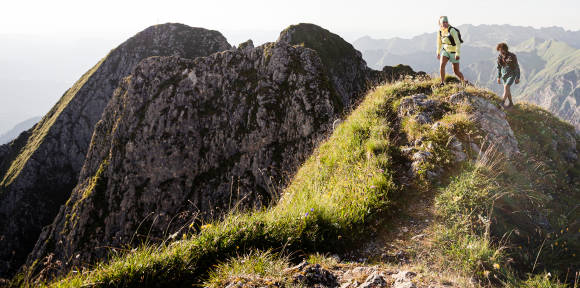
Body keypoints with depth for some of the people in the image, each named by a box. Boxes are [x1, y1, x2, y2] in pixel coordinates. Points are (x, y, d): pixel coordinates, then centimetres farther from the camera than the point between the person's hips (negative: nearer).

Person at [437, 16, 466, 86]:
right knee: (441, 65, -22)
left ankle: (464, 83, 30)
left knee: (456, 71, 3)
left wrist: (458, 54, -29)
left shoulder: (452, 30, -24)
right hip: (445, 50, 5)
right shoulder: (440, 31, -4)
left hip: (454, 52, -5)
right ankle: (442, 83, -11)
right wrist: (438, 52, 18)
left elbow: (458, 43, -25)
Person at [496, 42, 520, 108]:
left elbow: (517, 67, -15)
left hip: (512, 75, -6)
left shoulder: (512, 56, -23)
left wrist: (517, 78, -12)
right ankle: (511, 103, 27)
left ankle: (503, 103, -20)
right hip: (504, 74, 6)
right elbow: (499, 67, 5)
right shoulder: (499, 56, -8)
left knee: (506, 87, -21)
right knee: (507, 89, 11)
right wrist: (498, 77, 6)